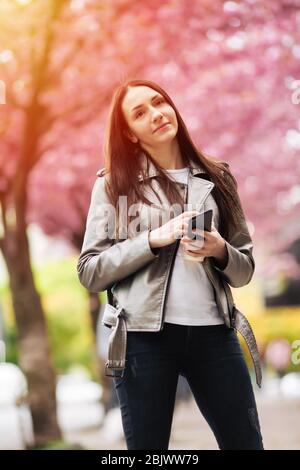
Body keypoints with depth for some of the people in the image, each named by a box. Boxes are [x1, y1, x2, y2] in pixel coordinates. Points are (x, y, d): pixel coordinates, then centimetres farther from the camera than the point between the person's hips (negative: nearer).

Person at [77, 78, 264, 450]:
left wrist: (219, 251, -10)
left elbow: (244, 270, 12)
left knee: (246, 443, 6)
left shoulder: (216, 178, 11)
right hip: (144, 335, -2)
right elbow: (89, 272, -3)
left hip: (214, 332, 2)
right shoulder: (114, 184, 4)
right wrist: (154, 239, -13)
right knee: (147, 447, 7)